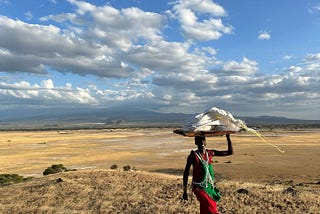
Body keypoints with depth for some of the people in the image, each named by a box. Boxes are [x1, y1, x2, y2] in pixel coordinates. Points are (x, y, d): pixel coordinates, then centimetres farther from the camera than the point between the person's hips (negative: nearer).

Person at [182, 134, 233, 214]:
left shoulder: (210, 153, 1)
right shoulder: (193, 156, -11)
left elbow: (230, 152, 5)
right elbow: (186, 173, -4)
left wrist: (228, 138, -6)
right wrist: (185, 191, -3)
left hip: (210, 187, 5)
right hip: (199, 188, -5)